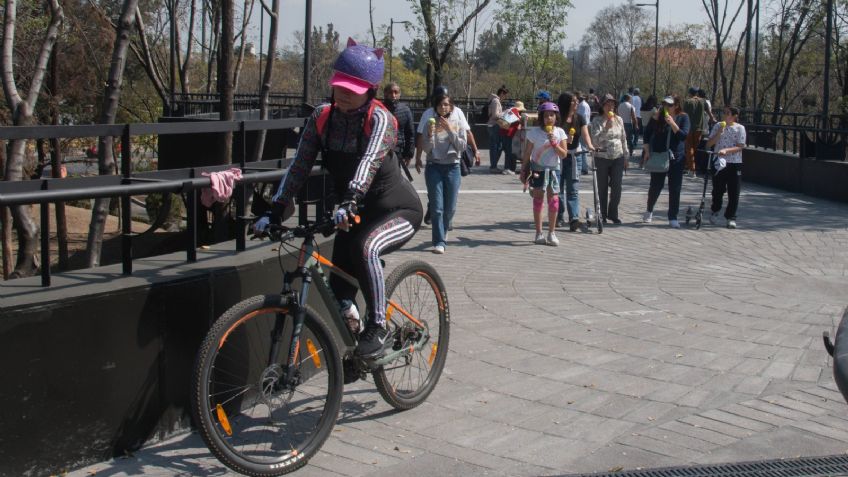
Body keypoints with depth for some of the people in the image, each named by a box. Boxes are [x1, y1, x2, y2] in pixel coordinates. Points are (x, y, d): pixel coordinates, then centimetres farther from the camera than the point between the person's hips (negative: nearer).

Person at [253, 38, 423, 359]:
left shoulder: (379, 119, -19)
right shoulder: (322, 117, -4)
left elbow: (369, 161, -37)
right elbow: (300, 165, -7)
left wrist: (349, 202, -53)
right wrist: (276, 210, -16)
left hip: (398, 210, -5)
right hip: (356, 213, 5)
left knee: (364, 248, -36)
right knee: (338, 295, -3)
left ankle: (378, 330, -22)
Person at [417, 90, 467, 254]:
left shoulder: (458, 123, 3)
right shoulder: (430, 123, 2)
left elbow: (462, 146, -4)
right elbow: (427, 149, -1)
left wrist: (449, 130, -13)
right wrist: (431, 133, -18)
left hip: (453, 167, 1)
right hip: (434, 167, -1)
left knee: (450, 207, 7)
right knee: (436, 206, -7)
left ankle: (443, 231, 32)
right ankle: (439, 241, -4)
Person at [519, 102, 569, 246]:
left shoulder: (559, 132, -3)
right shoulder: (535, 132, -8)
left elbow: (564, 154, -8)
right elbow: (527, 153, -1)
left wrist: (553, 142, -21)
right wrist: (523, 171, 0)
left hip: (553, 169, 1)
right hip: (538, 169, -1)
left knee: (553, 200, -3)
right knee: (538, 199, 3)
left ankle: (551, 233, 7)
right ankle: (539, 233, 11)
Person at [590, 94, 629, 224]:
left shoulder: (619, 119, 9)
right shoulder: (597, 121, -4)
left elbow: (623, 138, 15)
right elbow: (595, 139, -15)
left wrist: (626, 156, 15)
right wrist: (606, 128, -27)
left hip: (618, 157, 3)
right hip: (602, 158, -3)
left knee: (616, 188, 0)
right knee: (602, 189, 4)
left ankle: (613, 213, 14)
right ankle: (603, 215, 14)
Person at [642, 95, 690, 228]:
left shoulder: (683, 117, -2)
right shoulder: (658, 116, 0)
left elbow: (683, 135, -13)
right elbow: (647, 133, 7)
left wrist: (672, 123, -24)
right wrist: (647, 151, 0)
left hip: (676, 157, 0)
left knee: (675, 188, 2)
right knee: (656, 186, 5)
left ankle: (673, 218, 10)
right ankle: (649, 211, 30)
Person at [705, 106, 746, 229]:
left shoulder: (740, 128, -2)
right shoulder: (718, 126, 4)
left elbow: (740, 147, -9)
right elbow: (709, 144, 1)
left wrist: (726, 150, -23)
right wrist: (719, 132, -11)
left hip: (734, 163, -2)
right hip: (719, 163, 2)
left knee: (733, 192, -1)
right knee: (717, 190, 9)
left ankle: (731, 217, 8)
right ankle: (715, 212, 32)